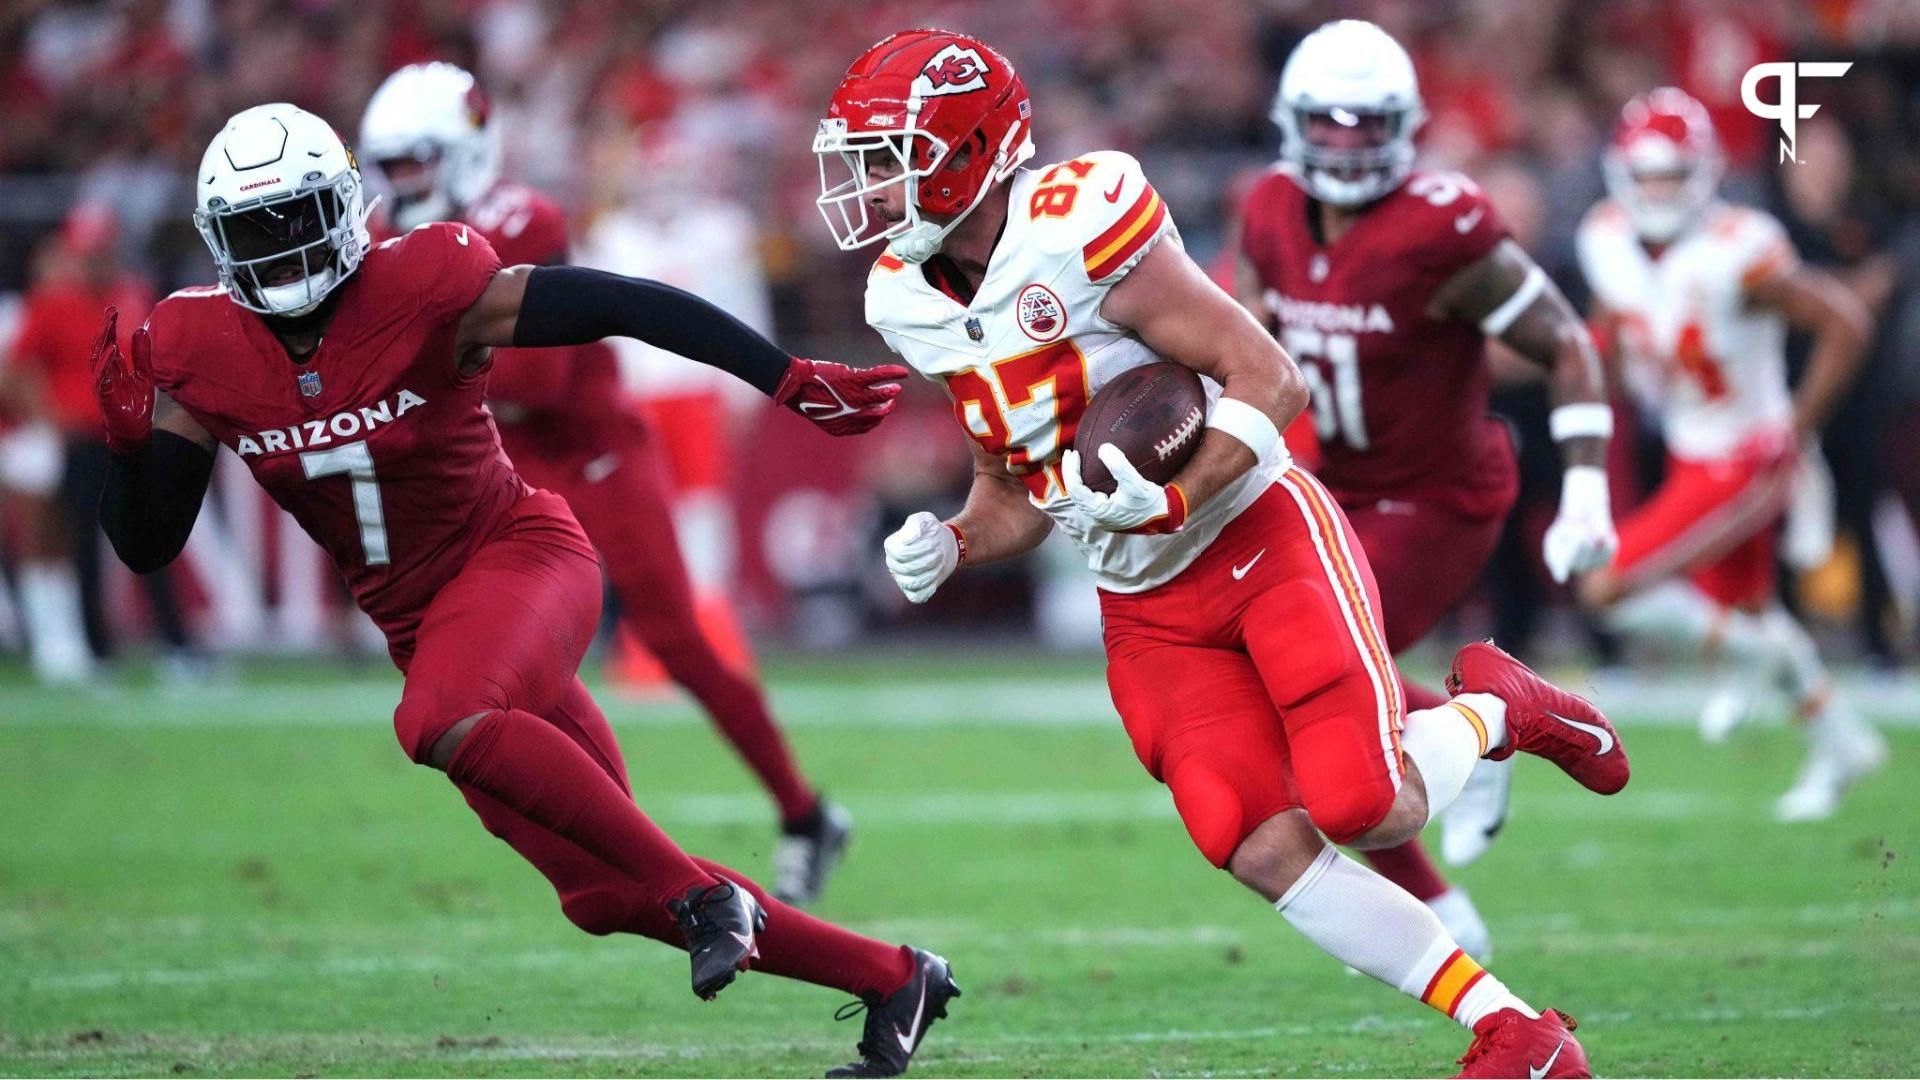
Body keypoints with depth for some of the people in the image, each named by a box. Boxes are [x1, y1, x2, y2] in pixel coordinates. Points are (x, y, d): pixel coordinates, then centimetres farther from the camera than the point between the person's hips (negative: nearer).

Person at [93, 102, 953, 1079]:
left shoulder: (421, 289, -19)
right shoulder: (198, 350, -6)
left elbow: (624, 305, -21)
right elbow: (145, 546, -1)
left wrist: (791, 381, -27)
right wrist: (128, 439, -21)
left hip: (517, 555, -6)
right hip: (416, 620, 6)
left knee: (442, 722, -38)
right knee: (607, 895, 6)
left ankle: (705, 896, -25)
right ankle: (894, 980, 20)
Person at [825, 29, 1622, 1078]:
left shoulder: (1075, 227, -21)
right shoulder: (911, 305, 2)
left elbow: (1269, 380, -18)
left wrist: (1168, 500, -28)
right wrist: (951, 545, -6)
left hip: (1261, 534, -6)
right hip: (1147, 608, 6)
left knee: (1365, 808, -19)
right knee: (1266, 852, -10)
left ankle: (1493, 707, 15)